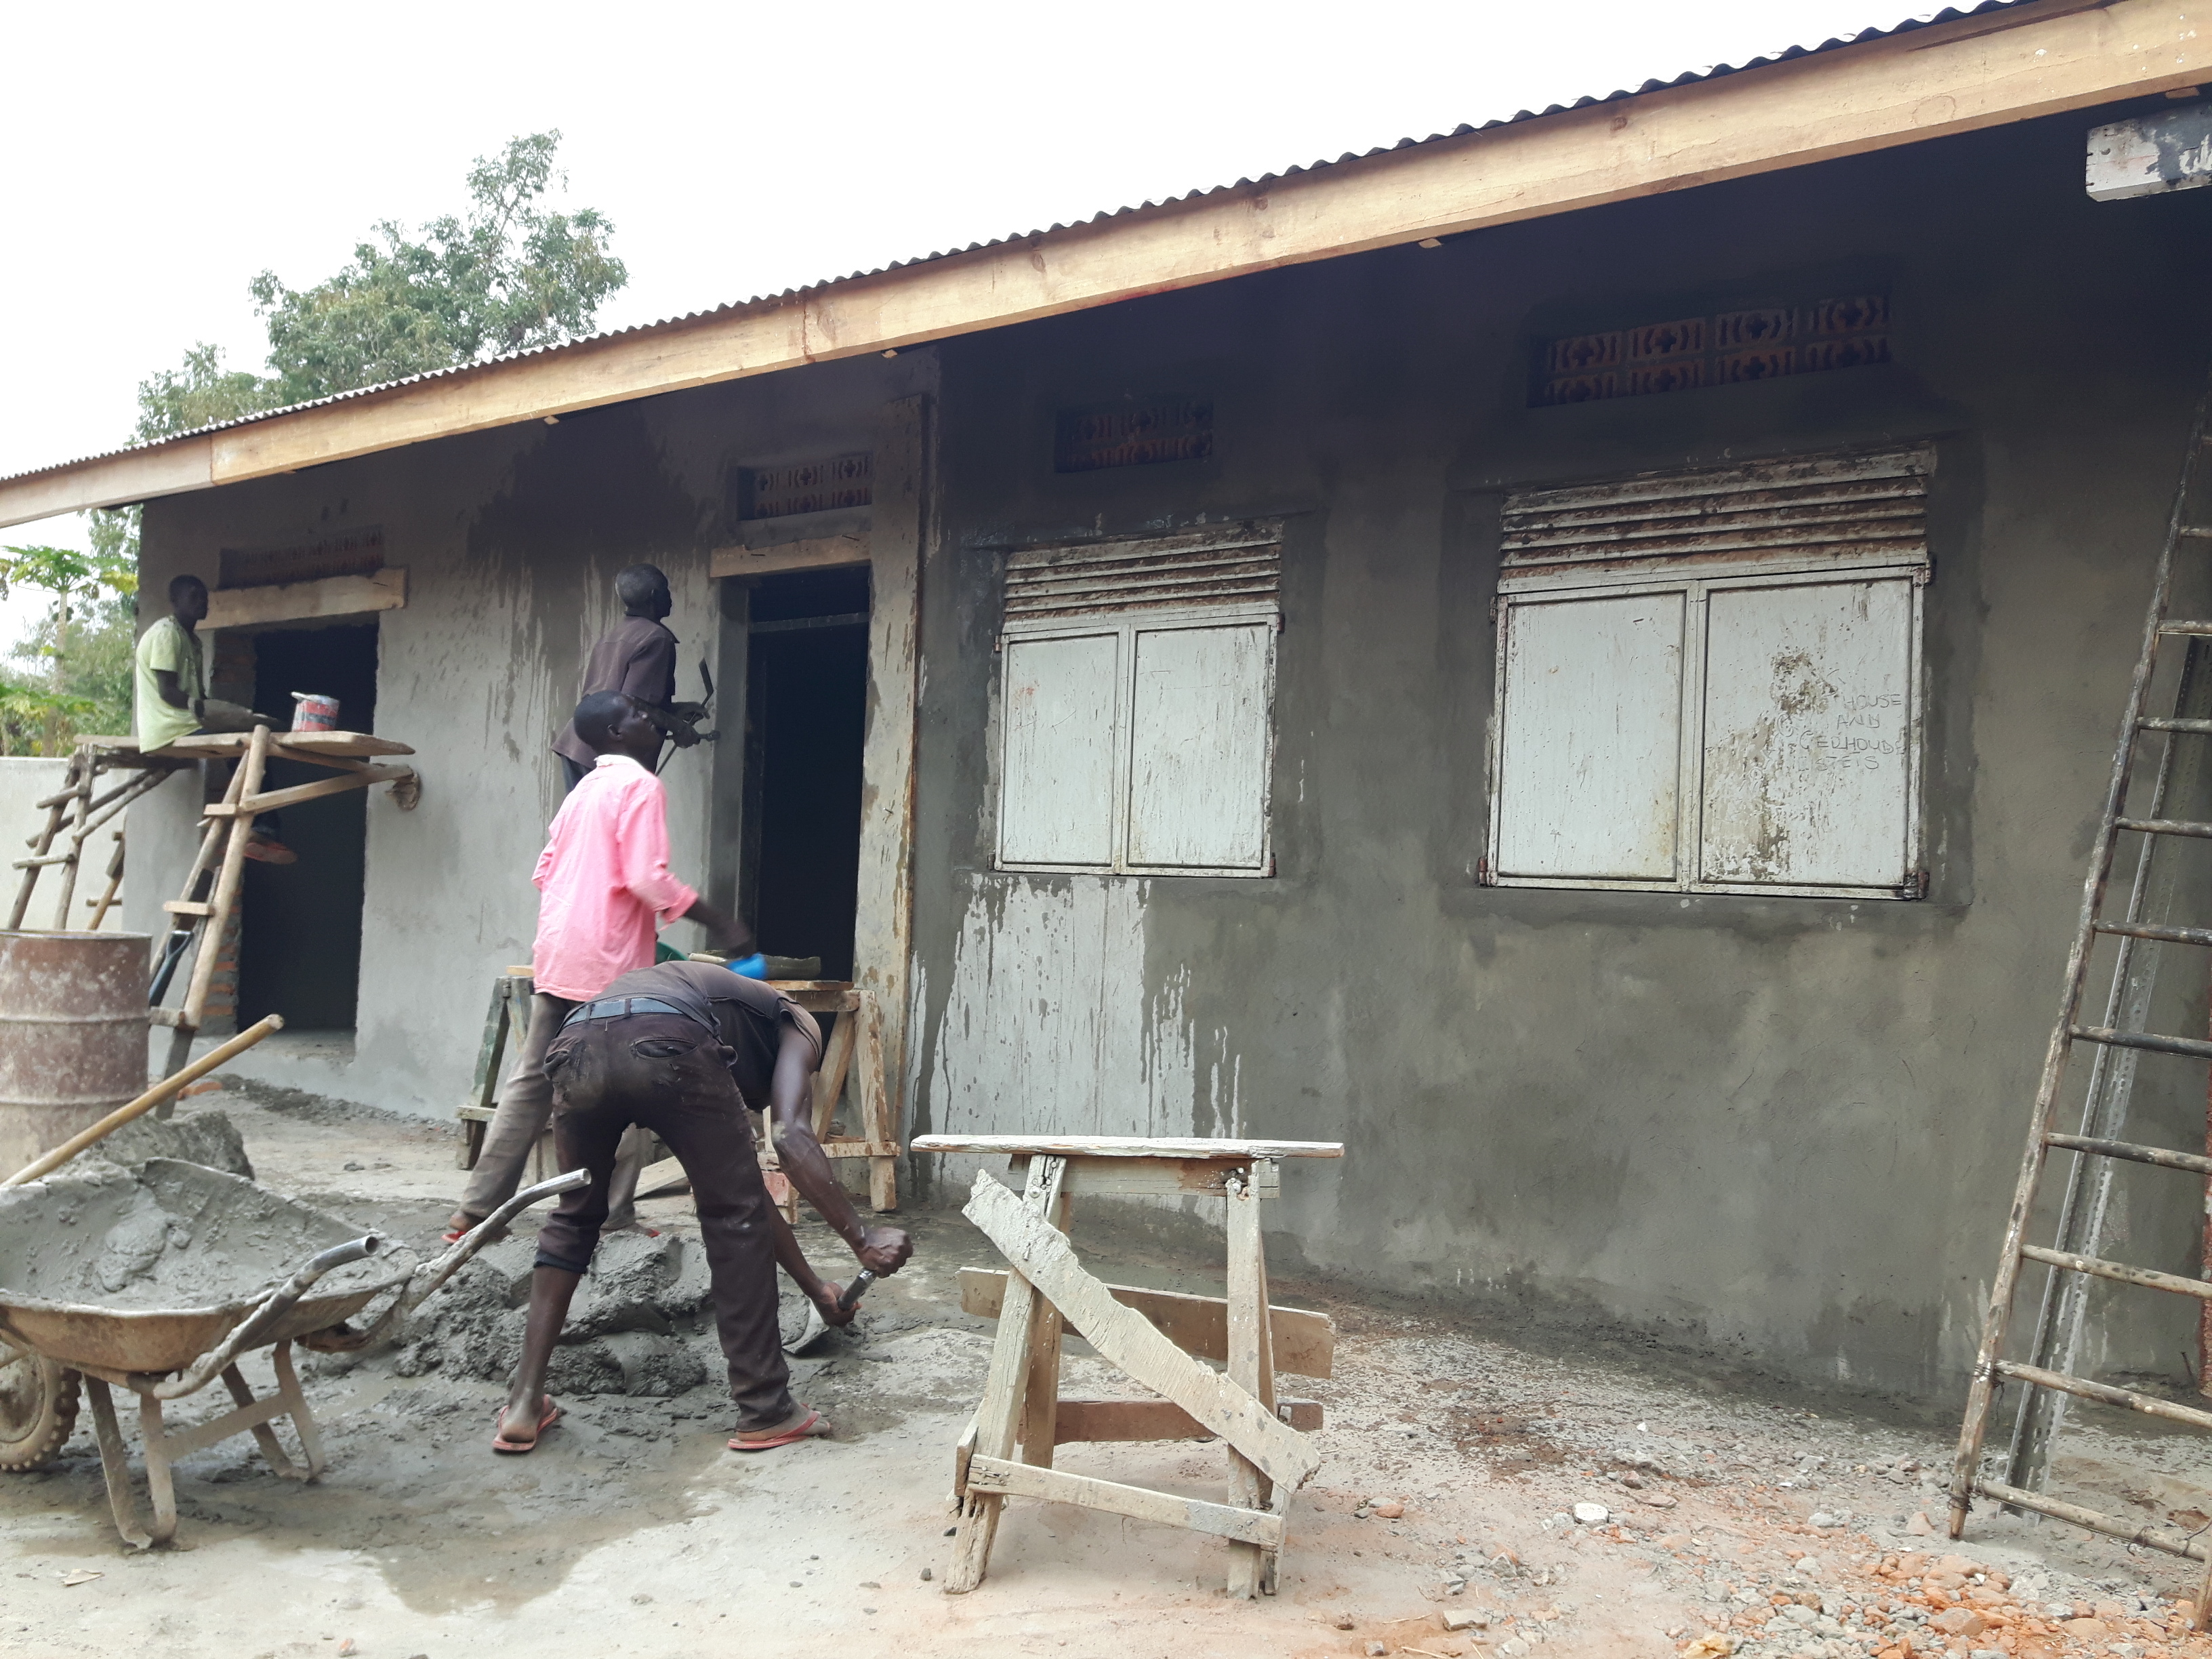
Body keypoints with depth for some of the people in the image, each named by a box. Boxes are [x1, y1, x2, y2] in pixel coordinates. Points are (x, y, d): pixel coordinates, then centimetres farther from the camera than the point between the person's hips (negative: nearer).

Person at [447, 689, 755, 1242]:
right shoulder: (640, 785, -8)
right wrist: (720, 923, -11)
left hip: (556, 957, 8)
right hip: (607, 964, -8)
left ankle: (476, 1211, 10)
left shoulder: (584, 789, 18)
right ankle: (612, 1215, 4)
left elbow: (544, 872, 20)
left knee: (531, 1083, 10)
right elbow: (648, 878, -18)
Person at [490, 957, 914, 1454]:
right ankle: (764, 1412, 16)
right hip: (666, 1046, -6)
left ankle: (525, 1404, 25)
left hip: (577, 1047, 6)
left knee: (575, 1217, 28)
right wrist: (863, 1240, 9)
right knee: (735, 1217, 13)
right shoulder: (797, 1025, 29)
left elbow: (747, 1189, 46)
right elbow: (791, 1135, 7)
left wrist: (815, 1287, 51)